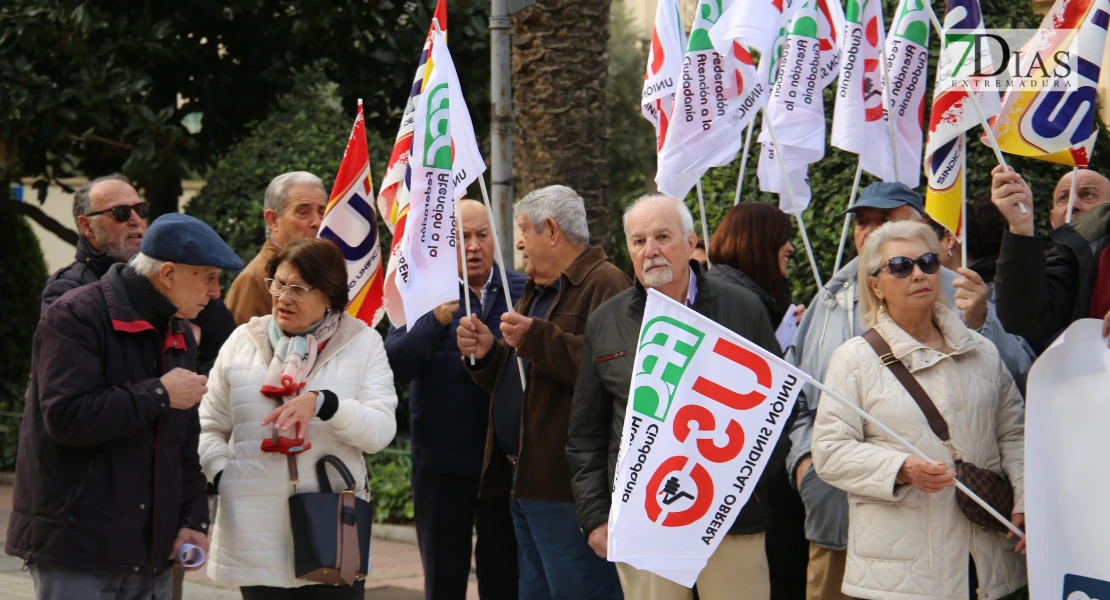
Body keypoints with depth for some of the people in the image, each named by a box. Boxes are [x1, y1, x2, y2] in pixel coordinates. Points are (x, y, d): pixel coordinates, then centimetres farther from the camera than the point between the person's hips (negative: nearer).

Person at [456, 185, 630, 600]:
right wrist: (487, 354, 8)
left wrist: (536, 338, -23)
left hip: (568, 488, -11)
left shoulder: (605, 286, -10)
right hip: (528, 483, 11)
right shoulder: (538, 292, 23)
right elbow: (513, 380, 28)